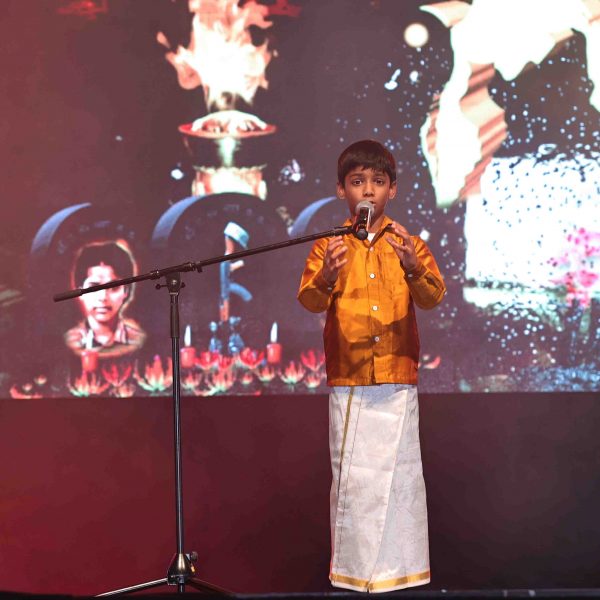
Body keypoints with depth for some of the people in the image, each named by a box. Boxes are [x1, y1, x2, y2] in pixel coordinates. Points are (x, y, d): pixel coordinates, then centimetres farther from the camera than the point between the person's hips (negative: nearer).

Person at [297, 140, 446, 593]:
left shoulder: (409, 245, 8)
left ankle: (402, 568, 11)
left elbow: (433, 298, -6)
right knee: (352, 475, 1)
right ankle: (353, 571, 10)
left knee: (401, 471, 1)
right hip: (348, 381, 0)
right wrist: (327, 278, -28)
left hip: (398, 380, 0)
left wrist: (413, 268, -26)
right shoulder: (328, 246, 7)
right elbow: (310, 300, -7)